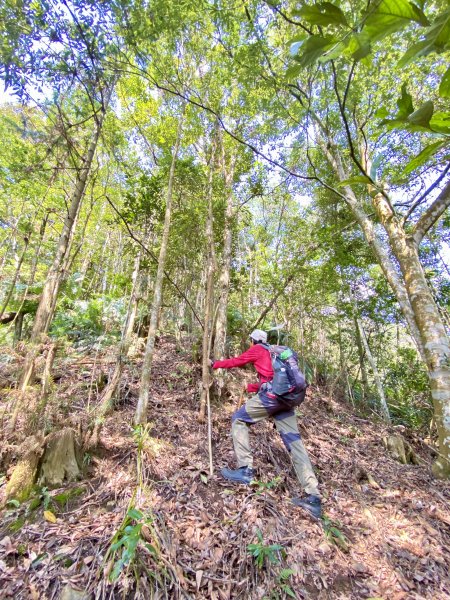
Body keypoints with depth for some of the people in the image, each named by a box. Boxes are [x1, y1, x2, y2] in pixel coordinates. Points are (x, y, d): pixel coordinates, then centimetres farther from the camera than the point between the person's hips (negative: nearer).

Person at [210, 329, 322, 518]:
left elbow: (236, 361, 14)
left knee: (238, 419, 7)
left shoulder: (257, 350, 8)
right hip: (285, 398, 8)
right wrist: (250, 387, 47)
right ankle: (313, 497, 6)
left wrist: (215, 364, 29)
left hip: (271, 395, -8)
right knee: (294, 442, 7)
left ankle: (245, 470, 2)